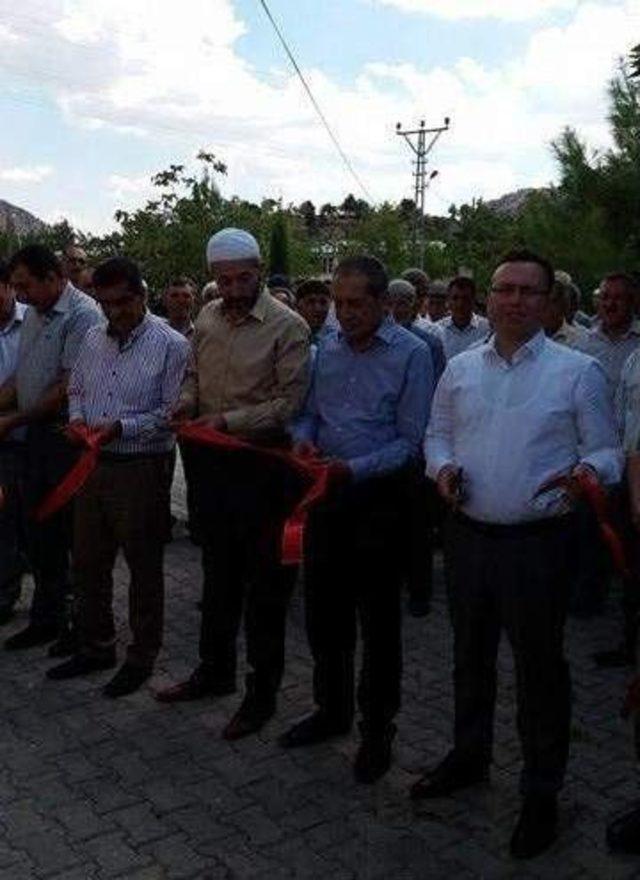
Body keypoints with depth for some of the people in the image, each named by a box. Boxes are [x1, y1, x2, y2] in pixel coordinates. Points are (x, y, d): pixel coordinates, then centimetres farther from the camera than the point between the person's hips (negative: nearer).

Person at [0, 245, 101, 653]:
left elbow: (69, 387, -19)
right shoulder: (34, 315, 12)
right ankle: (47, 618, 29)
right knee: (41, 532, 15)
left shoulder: (83, 315, -15)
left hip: (69, 436, -8)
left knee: (77, 534, 2)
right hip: (38, 436, 8)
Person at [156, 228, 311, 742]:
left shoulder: (287, 327, -13)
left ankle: (263, 692, 20)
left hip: (262, 464, -6)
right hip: (213, 462, 7)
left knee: (264, 583, 5)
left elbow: (291, 402, -16)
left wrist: (229, 420, -22)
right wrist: (187, 402, -3)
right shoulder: (207, 319, 7)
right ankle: (215, 670, 37)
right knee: (218, 573, 20)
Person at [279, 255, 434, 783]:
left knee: (378, 621, 6)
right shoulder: (327, 348, 7)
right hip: (327, 496, 6)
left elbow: (411, 442, -12)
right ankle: (331, 710, 35)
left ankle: (377, 730, 23)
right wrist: (303, 439, -8)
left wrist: (353, 469, -23)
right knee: (324, 611, 16)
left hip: (379, 499, -5)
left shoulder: (411, 354, -10)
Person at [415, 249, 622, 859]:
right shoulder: (460, 369, 7)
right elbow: (437, 434, 16)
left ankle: (541, 793, 25)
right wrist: (442, 467, -5)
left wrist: (588, 472, -25)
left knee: (539, 666, 6)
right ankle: (468, 757, 42)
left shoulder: (577, 372, -5)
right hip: (469, 535, 5)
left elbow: (606, 452, -3)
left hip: (538, 543, -4)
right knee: (470, 655, 20)